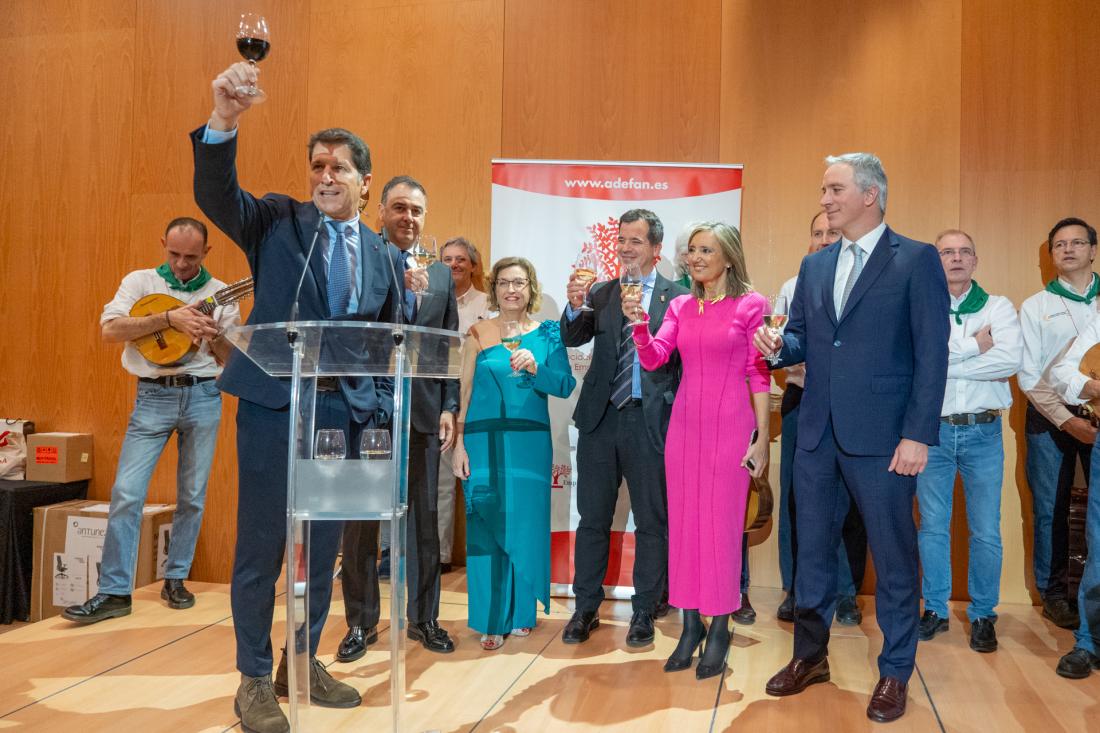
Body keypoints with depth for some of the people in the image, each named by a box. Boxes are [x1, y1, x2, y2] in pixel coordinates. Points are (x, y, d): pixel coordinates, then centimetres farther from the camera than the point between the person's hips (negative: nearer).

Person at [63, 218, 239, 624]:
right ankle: (114, 592, 1)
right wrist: (169, 318, -20)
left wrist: (214, 335, -14)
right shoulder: (140, 281, 5)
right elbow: (109, 329, -10)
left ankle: (176, 579, 21)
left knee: (192, 495, 6)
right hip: (153, 396, 0)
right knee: (126, 492, -6)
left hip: (203, 396, 1)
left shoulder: (221, 294, 7)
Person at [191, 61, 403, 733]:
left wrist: (382, 408, 3)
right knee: (261, 545, 3)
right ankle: (256, 679, 20)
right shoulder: (278, 222, 4)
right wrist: (224, 121, -29)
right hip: (274, 405, -3)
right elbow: (217, 195, -14)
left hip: (347, 412, 3)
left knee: (325, 546, 13)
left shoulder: (383, 257, 11)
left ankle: (304, 664, 31)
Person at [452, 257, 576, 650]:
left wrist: (535, 368, -19)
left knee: (527, 525, 6)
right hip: (484, 440, -1)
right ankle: (492, 620, 11)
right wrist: (459, 444, -4)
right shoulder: (479, 333, 3)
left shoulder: (548, 334, 6)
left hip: (531, 443, 1)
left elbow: (566, 385, -2)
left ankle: (521, 611, 22)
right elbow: (465, 391, 2)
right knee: (487, 527, 1)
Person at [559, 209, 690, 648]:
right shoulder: (601, 294, 9)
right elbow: (573, 339, -2)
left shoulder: (677, 298, -1)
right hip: (600, 418, 3)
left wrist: (678, 411, -13)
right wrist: (575, 308, -20)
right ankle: (586, 609, 24)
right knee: (593, 518, 11)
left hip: (651, 420, -3)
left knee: (651, 521, 7)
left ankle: (644, 613, 22)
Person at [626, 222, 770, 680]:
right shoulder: (681, 306, 10)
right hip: (685, 424, 5)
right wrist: (639, 325, -18)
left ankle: (719, 630, 16)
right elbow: (653, 358, 1)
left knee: (722, 525, 2)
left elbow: (759, 374, -4)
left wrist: (762, 437, -7)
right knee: (683, 523, 8)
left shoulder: (751, 305, -2)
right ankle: (691, 625, 21)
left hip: (731, 426, -4)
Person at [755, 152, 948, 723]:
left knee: (893, 558, 8)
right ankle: (810, 656, 33)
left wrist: (918, 436, -14)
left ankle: (894, 674, 25)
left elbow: (932, 354, -9)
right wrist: (779, 346, -8)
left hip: (882, 437, -5)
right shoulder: (814, 265, 12)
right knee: (811, 550, 15)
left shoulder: (917, 260, -5)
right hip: (817, 434, 6)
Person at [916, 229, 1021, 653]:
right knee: (932, 526, 8)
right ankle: (935, 610, 21)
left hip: (983, 432, 0)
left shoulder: (998, 308, 4)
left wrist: (942, 361, -12)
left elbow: (1011, 360, -12)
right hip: (934, 431, 0)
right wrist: (972, 345, -12)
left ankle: (983, 615, 20)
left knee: (986, 531, 4)